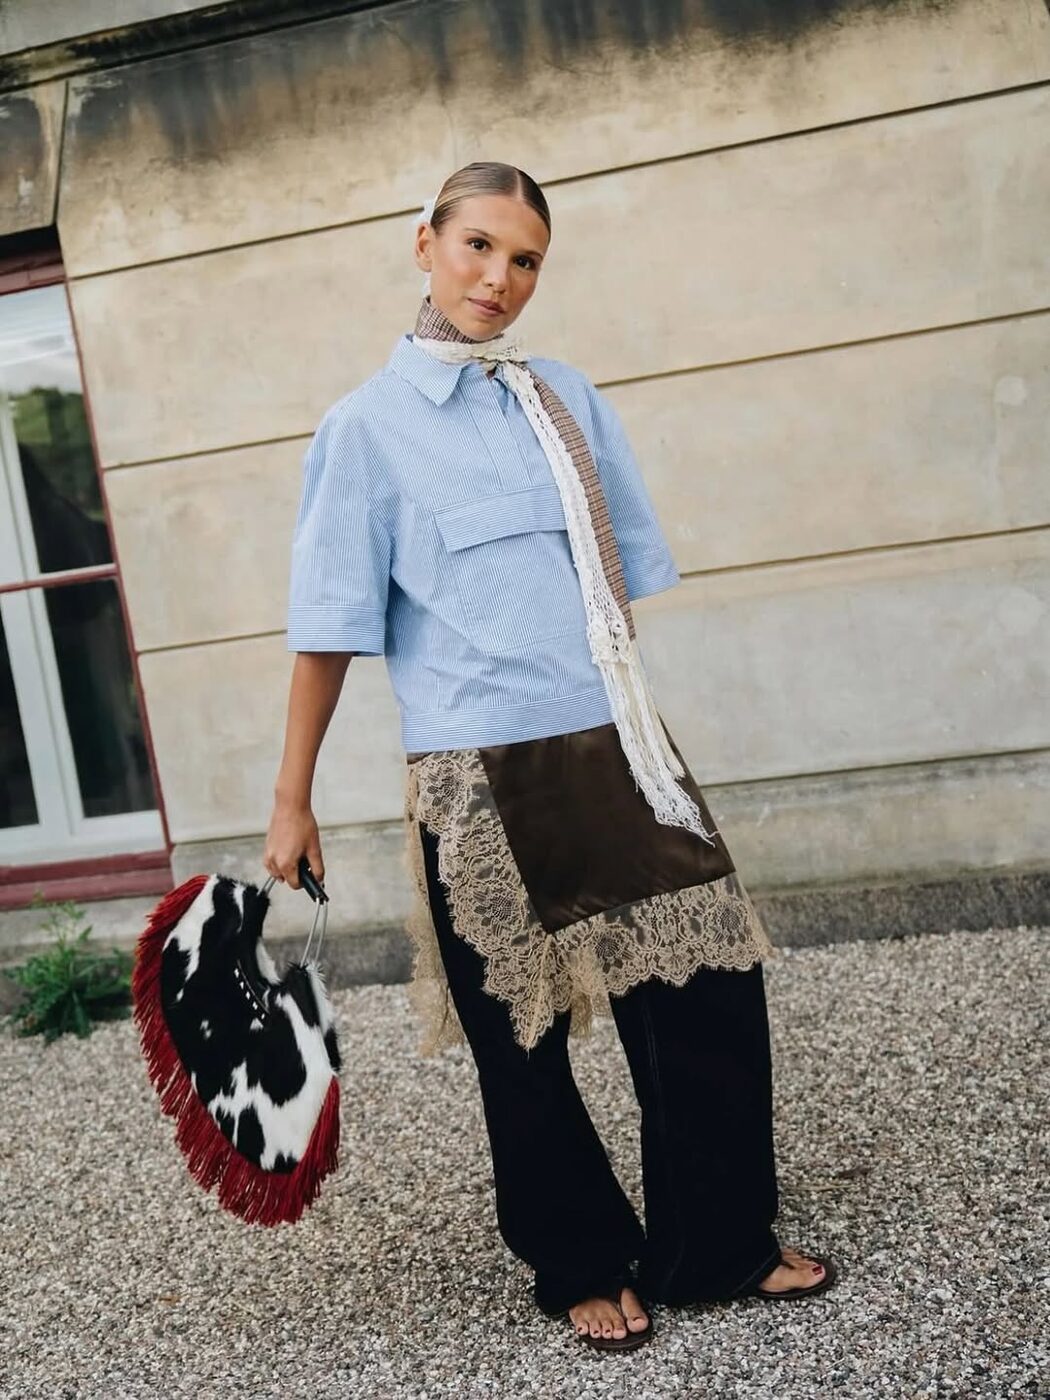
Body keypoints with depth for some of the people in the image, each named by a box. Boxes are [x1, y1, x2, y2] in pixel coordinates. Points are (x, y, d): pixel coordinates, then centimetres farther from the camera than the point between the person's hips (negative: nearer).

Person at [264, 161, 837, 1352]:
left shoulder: (569, 400, 11)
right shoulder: (369, 426, -2)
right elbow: (330, 624, -3)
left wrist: (630, 716, 16)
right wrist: (291, 801, -2)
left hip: (619, 752, 5)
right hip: (485, 778, -4)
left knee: (711, 988, 5)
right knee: (523, 1043, 9)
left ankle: (721, 1246, 25)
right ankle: (582, 1270, 31)